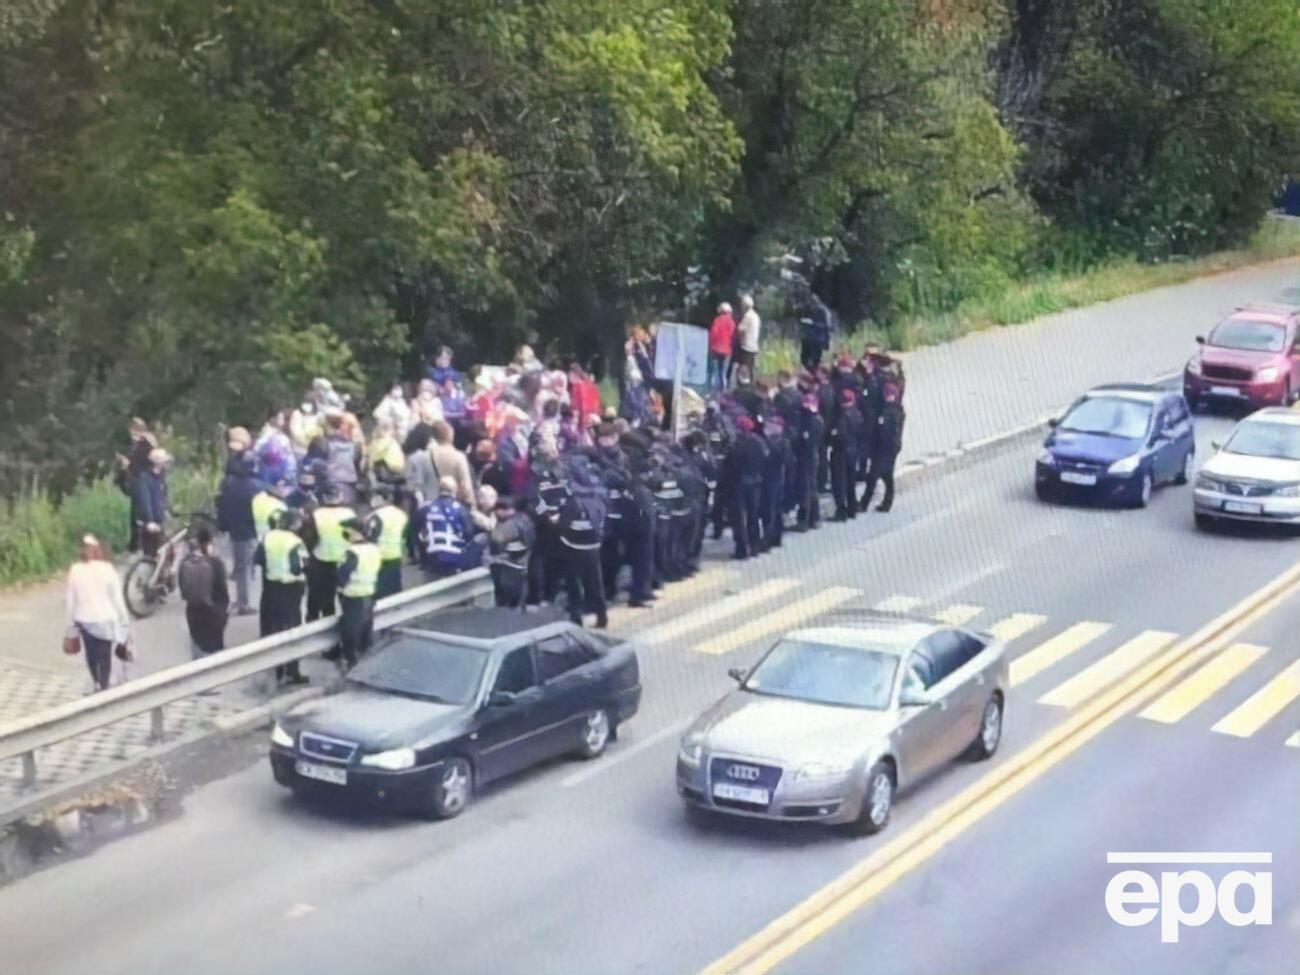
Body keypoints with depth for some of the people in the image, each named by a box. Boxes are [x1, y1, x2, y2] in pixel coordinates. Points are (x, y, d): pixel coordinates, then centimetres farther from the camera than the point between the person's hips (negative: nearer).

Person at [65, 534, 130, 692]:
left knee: (91, 655, 18)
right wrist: (123, 622, 2)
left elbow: (71, 601, 1)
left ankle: (97, 685, 25)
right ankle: (103, 688, 4)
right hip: (105, 620, -2)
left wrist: (71, 626, 9)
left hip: (84, 620, 2)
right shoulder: (107, 570, -11)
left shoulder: (75, 570, -3)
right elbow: (117, 600, -8)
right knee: (104, 657, 6)